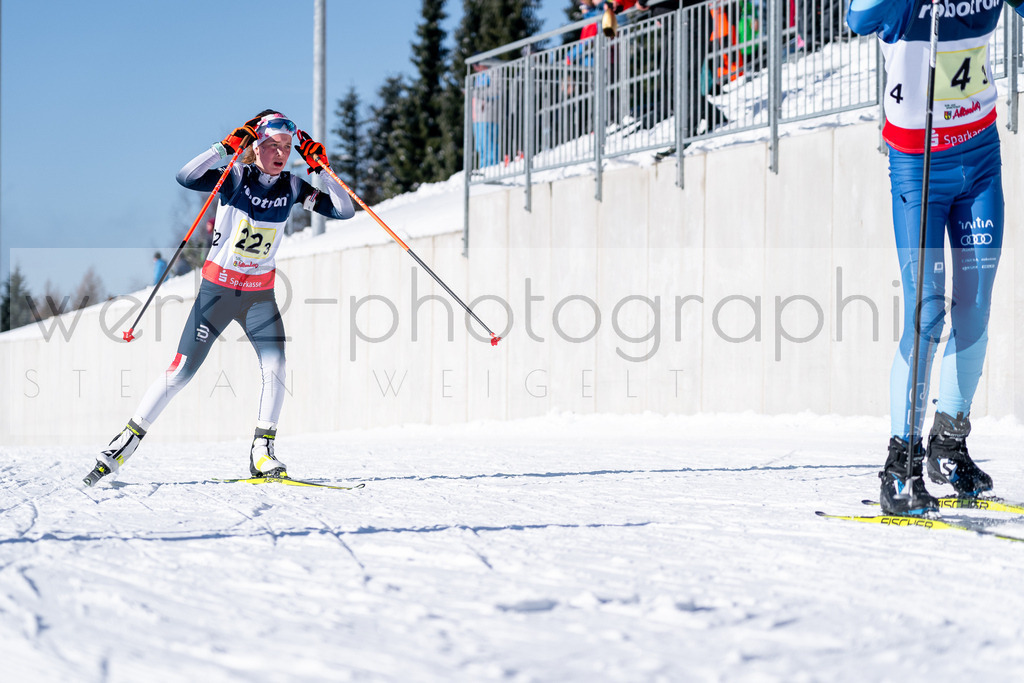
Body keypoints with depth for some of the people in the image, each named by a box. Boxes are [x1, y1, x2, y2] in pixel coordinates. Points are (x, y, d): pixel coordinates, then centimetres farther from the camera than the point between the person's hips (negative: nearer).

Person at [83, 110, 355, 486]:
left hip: (260, 294, 3)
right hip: (217, 288, -3)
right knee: (181, 372, -4)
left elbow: (344, 210, -5)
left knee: (275, 367, -17)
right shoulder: (236, 178, -11)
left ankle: (261, 453, -9)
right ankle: (127, 440, 7)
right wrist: (226, 146, -33)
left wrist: (323, 167, -14)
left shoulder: (291, 187, -1)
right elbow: (186, 177, -27)